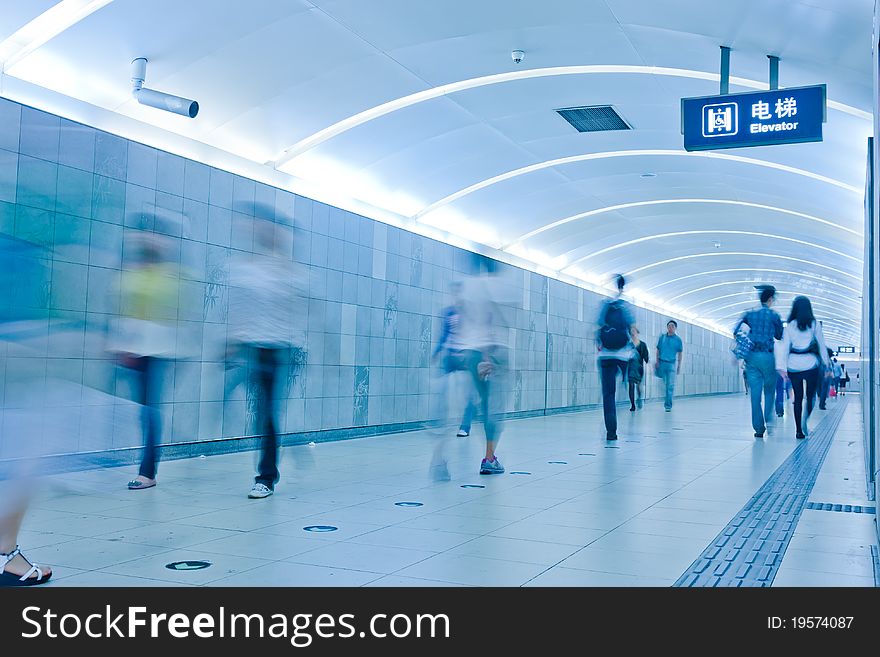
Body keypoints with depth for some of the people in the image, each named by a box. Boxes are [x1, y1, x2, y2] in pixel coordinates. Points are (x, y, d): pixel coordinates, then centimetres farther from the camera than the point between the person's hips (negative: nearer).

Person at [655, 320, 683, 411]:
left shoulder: (678, 339, 1)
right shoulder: (662, 337, 6)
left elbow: (680, 353, 4)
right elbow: (658, 350, 10)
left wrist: (679, 366, 0)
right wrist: (657, 361, -1)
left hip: (671, 364, -2)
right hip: (662, 363, 2)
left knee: (670, 386, -3)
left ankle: (668, 405, 0)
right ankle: (665, 401, 28)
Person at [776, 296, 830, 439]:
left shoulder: (790, 326, 3)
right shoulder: (815, 324, 0)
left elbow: (784, 346, -1)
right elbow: (821, 345, 4)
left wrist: (782, 367, -2)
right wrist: (825, 362, 13)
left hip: (793, 364, 2)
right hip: (810, 363, -2)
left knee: (798, 397, 9)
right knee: (811, 395, 7)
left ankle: (799, 430, 8)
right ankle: (805, 420, -19)